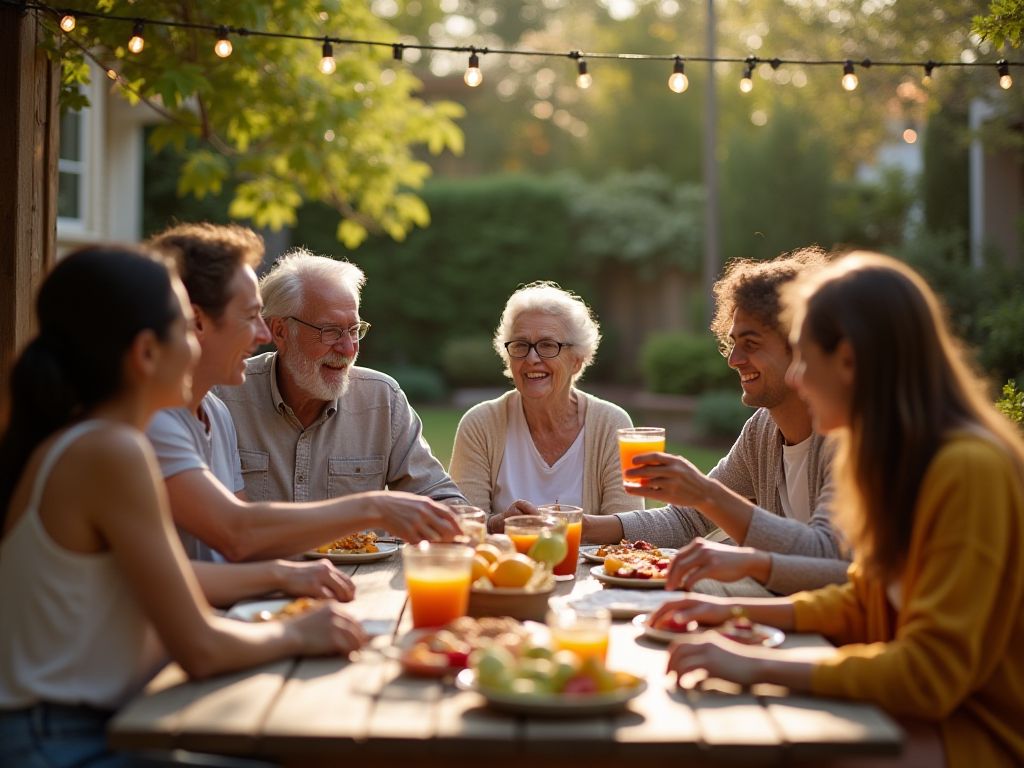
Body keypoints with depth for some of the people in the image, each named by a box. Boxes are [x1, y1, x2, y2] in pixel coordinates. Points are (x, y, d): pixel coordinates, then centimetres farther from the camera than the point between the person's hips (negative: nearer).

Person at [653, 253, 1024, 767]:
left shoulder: (969, 469, -23)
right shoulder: (898, 460, 4)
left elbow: (930, 673, -25)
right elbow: (863, 604, 15)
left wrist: (760, 667, -25)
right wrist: (737, 610, 5)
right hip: (930, 705, 7)